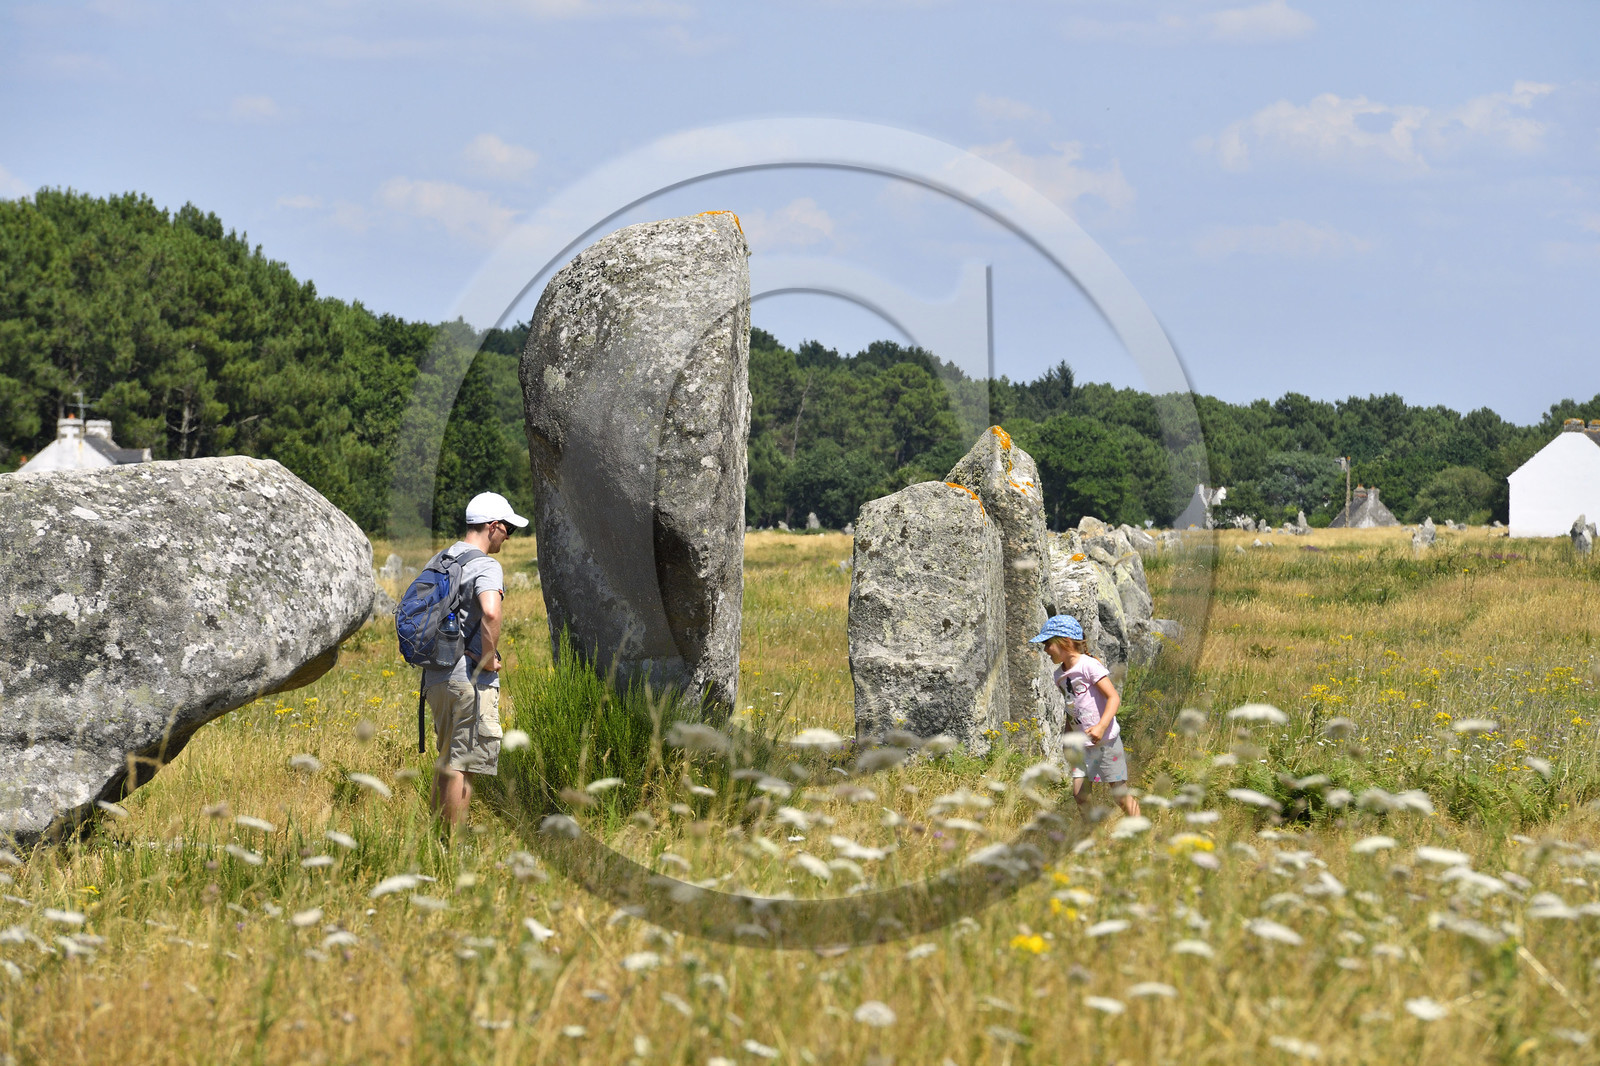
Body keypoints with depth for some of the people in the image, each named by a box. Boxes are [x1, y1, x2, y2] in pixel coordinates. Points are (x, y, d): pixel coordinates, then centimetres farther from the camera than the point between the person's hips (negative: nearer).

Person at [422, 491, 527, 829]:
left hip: (435, 675, 8)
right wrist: (489, 659, -17)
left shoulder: (437, 561, 14)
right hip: (471, 680, -8)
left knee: (447, 759, 18)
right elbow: (490, 613, -30)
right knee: (464, 763, -5)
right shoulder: (486, 567, -12)